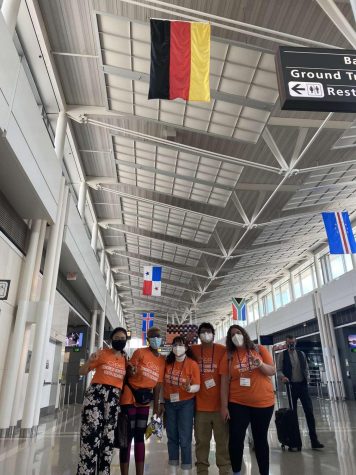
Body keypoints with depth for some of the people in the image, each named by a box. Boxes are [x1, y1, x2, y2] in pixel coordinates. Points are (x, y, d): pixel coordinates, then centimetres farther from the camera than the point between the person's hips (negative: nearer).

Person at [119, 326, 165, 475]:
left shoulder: (162, 360, 7)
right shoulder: (139, 352, -8)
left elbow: (158, 383, 9)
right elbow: (128, 372, -4)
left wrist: (156, 405, 8)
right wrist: (130, 371, -27)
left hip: (145, 401, 6)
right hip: (130, 397, -5)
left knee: (140, 437, 12)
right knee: (128, 436, -1)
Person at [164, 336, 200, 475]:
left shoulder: (192, 364, -12)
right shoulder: (168, 363, -1)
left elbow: (197, 386, -14)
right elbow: (164, 383, 8)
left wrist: (189, 388, -34)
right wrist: (162, 401, 9)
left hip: (186, 403, -4)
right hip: (169, 403, 4)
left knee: (185, 439, -2)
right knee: (172, 437, 12)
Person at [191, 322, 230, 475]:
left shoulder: (222, 350, -2)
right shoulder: (193, 350, 3)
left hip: (219, 403, -1)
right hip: (200, 404, 1)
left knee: (222, 439, 8)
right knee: (201, 440, 11)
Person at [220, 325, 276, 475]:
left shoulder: (260, 349, 0)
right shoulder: (228, 355, -1)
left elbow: (272, 371, 0)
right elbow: (224, 382, -2)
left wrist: (261, 364, -21)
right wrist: (224, 406, -4)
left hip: (263, 402, 0)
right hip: (238, 404, 0)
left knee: (260, 439, 11)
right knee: (235, 439, -1)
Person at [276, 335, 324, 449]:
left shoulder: (301, 354, 10)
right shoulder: (282, 355, -2)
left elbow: (306, 368, 15)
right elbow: (279, 370, -4)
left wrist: (307, 379, 3)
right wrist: (283, 377, -23)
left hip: (303, 385, 3)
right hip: (291, 386, -3)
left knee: (309, 411, -3)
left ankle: (314, 440, 2)